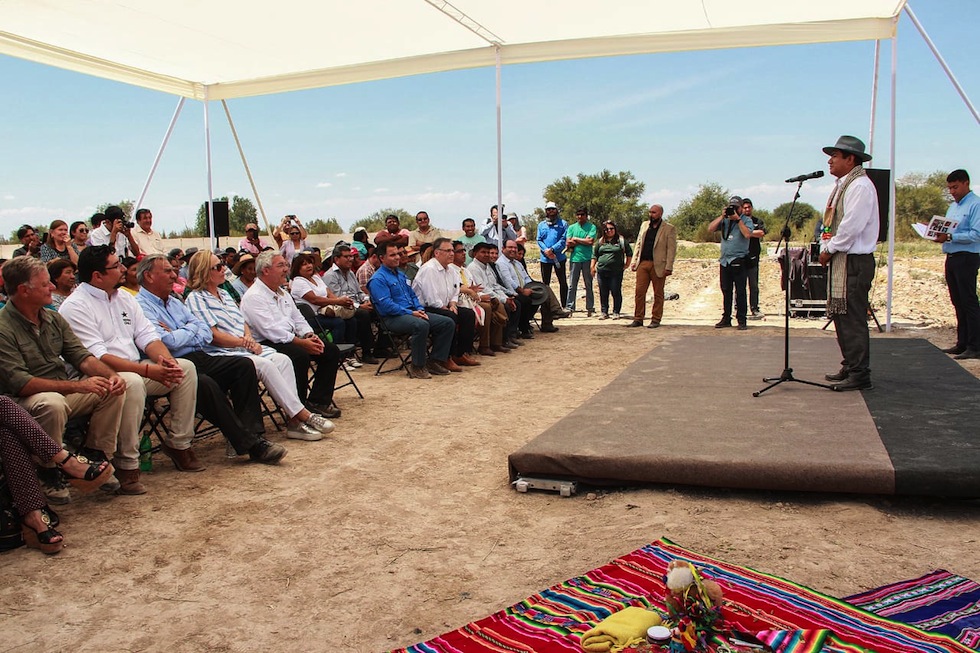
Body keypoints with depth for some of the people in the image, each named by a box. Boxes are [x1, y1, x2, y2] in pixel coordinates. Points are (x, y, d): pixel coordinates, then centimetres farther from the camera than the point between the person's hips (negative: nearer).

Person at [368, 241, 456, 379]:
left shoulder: (401, 274, 22)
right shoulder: (378, 279, -7)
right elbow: (386, 305, -16)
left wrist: (420, 309, 4)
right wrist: (411, 313, -18)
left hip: (412, 312, 9)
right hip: (393, 318, -9)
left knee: (448, 323, -5)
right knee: (421, 325, -39)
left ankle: (435, 361, -1)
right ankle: (417, 367, -24)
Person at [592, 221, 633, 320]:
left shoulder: (621, 241, 4)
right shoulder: (600, 242, 12)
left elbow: (629, 253, 10)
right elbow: (594, 255, 16)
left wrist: (627, 264, 5)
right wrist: (593, 267, 10)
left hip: (616, 272, -3)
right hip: (602, 271, 3)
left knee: (616, 292, -2)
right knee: (603, 293, 6)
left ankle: (616, 312, 7)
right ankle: (604, 312, 14)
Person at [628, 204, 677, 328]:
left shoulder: (669, 229, -1)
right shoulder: (644, 225, 15)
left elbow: (671, 249, -6)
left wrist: (668, 267, -12)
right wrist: (634, 261, 8)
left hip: (658, 265, -4)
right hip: (642, 263, 4)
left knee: (658, 294, 4)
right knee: (639, 292, 1)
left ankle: (656, 320, 11)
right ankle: (638, 319, 7)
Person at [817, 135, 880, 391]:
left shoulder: (860, 186, -13)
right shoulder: (844, 185, 19)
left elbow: (851, 226, -20)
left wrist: (830, 250, -11)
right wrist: (826, 249, 6)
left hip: (854, 261, -10)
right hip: (840, 260, 10)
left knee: (853, 318, -8)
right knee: (841, 316, 14)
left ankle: (860, 375, -4)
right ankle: (850, 367, 23)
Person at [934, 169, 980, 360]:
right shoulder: (953, 206, 18)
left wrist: (949, 237, -23)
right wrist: (938, 234, 2)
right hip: (951, 257, 9)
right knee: (958, 303, 12)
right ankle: (962, 343, 20)